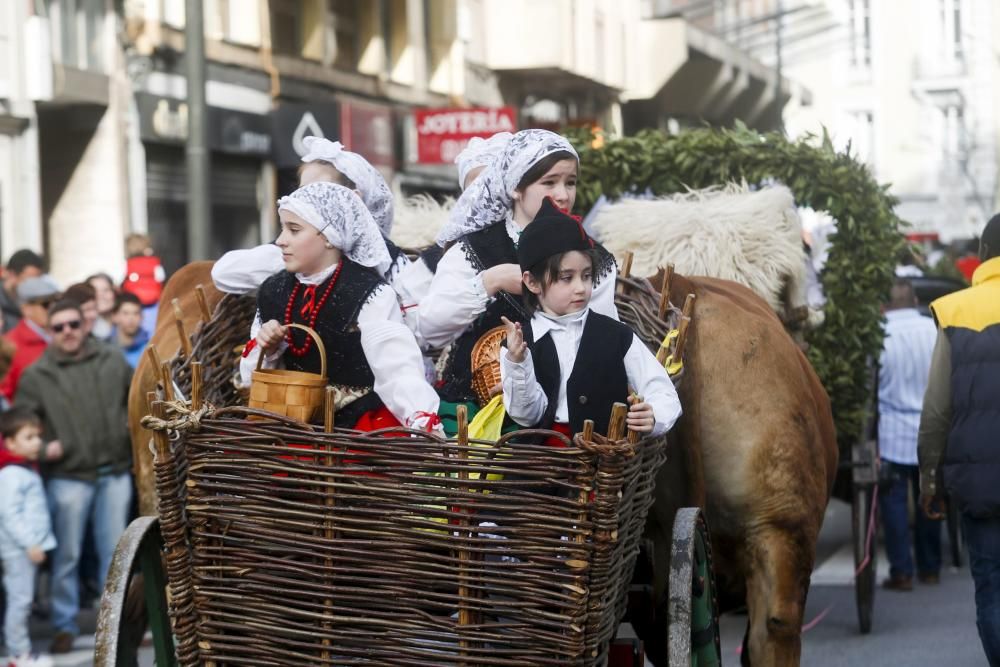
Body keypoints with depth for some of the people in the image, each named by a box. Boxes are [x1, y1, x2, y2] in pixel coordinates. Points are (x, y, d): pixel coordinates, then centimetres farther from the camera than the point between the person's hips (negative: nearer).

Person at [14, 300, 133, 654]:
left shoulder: (113, 360, 5)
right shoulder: (38, 375, -2)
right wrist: (42, 448, -15)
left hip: (115, 474, 2)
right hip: (68, 478, -2)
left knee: (114, 551, 8)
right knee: (67, 556, 5)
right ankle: (65, 625, 15)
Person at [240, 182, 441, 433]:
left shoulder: (370, 296, -12)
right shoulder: (273, 292, 6)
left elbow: (399, 369, -24)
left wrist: (423, 421, -42)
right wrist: (265, 349, -6)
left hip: (363, 425, -5)